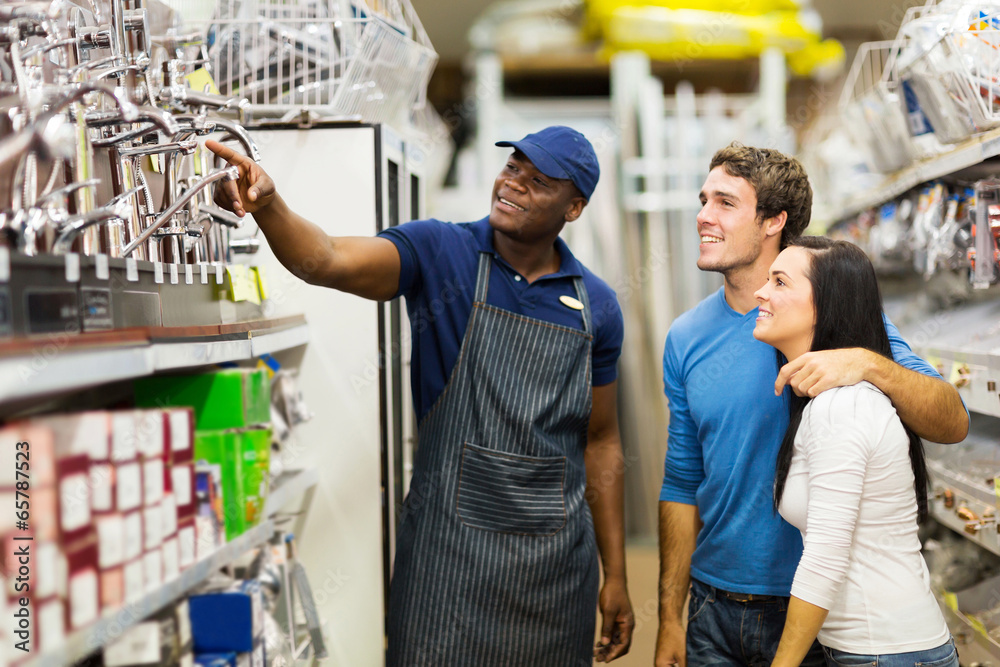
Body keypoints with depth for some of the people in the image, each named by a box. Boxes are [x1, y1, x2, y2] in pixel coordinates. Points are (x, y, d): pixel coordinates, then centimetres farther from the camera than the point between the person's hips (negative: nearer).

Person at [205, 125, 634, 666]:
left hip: (558, 561, 3)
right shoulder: (439, 252, -4)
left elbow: (600, 441, 10)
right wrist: (266, 205, -41)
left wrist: (615, 576, 10)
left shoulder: (597, 307, 5)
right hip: (447, 548, -3)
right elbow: (327, 262, -21)